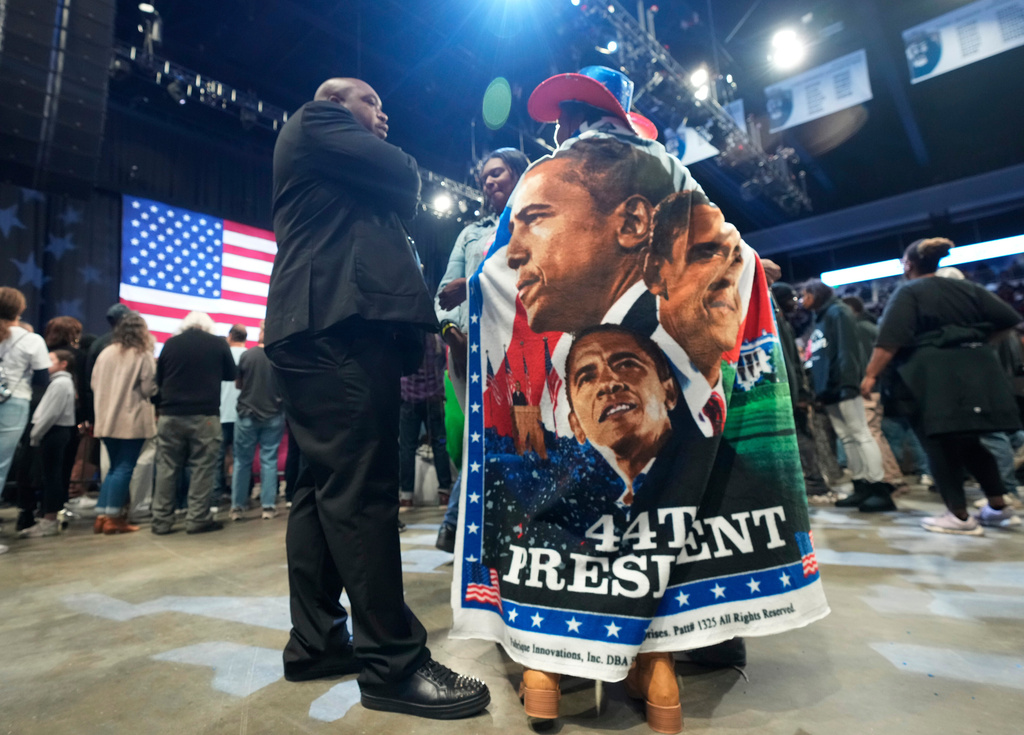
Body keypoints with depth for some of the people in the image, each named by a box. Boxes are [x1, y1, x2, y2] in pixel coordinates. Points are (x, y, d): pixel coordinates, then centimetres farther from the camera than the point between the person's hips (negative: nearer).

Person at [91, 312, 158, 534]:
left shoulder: (105, 353, 7)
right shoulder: (143, 355, -8)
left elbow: (95, 385, 11)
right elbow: (149, 389, -9)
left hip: (107, 420, 6)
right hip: (132, 421, -6)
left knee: (115, 467, 15)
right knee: (125, 468, 0)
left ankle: (101, 516, 14)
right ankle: (113, 518, 1)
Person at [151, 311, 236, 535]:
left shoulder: (171, 343, 5)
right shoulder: (218, 343, -1)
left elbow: (159, 379, 15)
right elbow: (231, 374, 13)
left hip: (171, 414, 3)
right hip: (205, 415, -3)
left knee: (167, 467, 9)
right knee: (202, 468, 2)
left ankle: (161, 520, 13)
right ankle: (198, 519, 4)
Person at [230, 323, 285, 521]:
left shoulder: (247, 355, -7)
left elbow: (238, 384, 5)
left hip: (247, 414, 0)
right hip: (274, 415, 0)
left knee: (242, 461, 11)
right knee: (269, 460, 5)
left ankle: (237, 507, 17)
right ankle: (268, 507, 7)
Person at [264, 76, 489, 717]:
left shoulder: (340, 171, 37)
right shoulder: (314, 119, 11)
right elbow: (404, 180, 0)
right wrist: (397, 167, 20)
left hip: (324, 328, 10)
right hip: (340, 325, -10)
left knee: (326, 486, 8)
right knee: (362, 490, -14)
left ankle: (315, 642, 17)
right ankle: (394, 663, -9)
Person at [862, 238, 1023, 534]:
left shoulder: (908, 293, -3)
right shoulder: (967, 288, 16)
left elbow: (890, 340, -14)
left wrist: (871, 374, -12)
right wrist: (977, 344, 28)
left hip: (933, 377, -7)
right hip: (975, 372, 7)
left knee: (940, 444, 0)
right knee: (969, 442, 18)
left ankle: (960, 516, 3)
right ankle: (999, 507, 23)